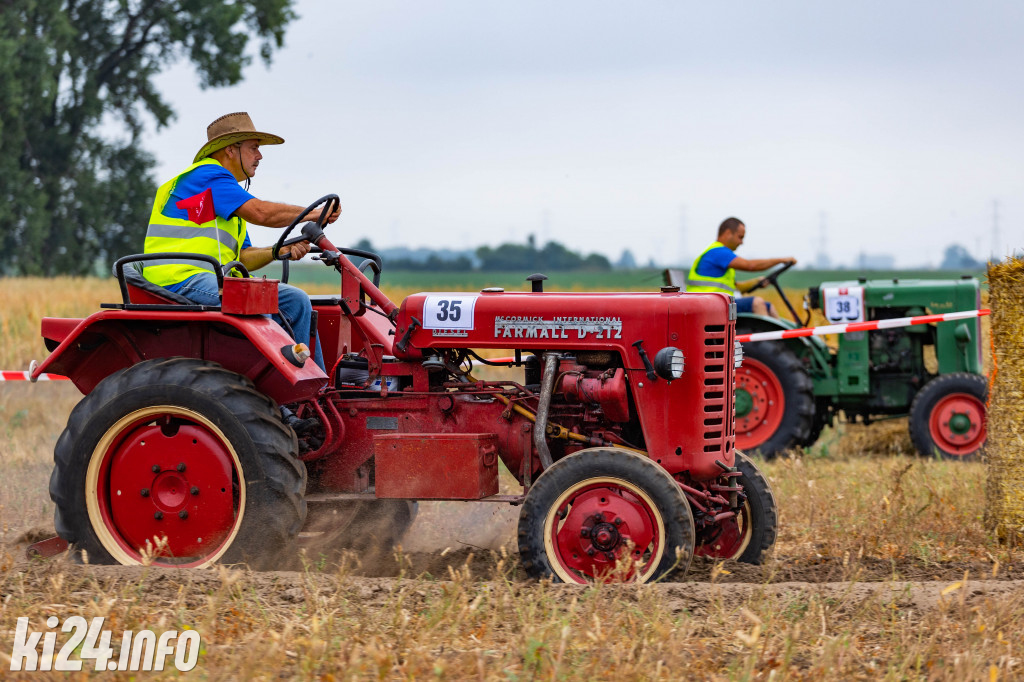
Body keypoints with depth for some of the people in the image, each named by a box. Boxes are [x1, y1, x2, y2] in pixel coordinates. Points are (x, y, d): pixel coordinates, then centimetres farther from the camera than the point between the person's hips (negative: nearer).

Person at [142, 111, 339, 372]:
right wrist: (315, 213, -5)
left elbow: (242, 259, 20)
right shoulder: (208, 175, -5)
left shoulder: (224, 186, 27)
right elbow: (260, 212, -17)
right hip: (188, 281, -11)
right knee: (295, 302, -26)